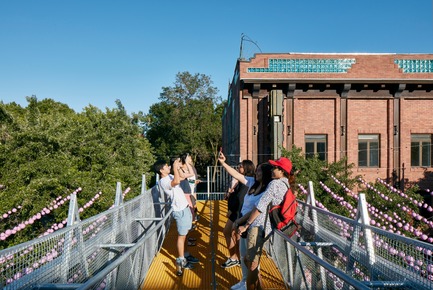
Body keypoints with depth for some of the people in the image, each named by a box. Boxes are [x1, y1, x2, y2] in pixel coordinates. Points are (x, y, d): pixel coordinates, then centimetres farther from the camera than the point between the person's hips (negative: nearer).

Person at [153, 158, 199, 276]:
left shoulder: (170, 176, 9)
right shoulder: (163, 182, -21)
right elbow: (177, 181, -41)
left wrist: (178, 167, 9)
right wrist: (175, 167, -29)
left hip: (185, 208, 9)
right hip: (180, 211, -9)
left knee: (184, 234, 18)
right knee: (181, 235, -2)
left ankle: (183, 255, 31)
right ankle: (181, 261, 8)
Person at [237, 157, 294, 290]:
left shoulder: (275, 184, -12)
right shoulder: (286, 185, 13)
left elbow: (260, 207, -16)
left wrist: (246, 225, -10)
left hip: (258, 226, -9)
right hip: (266, 227, 9)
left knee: (252, 265, 2)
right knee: (249, 260, 22)